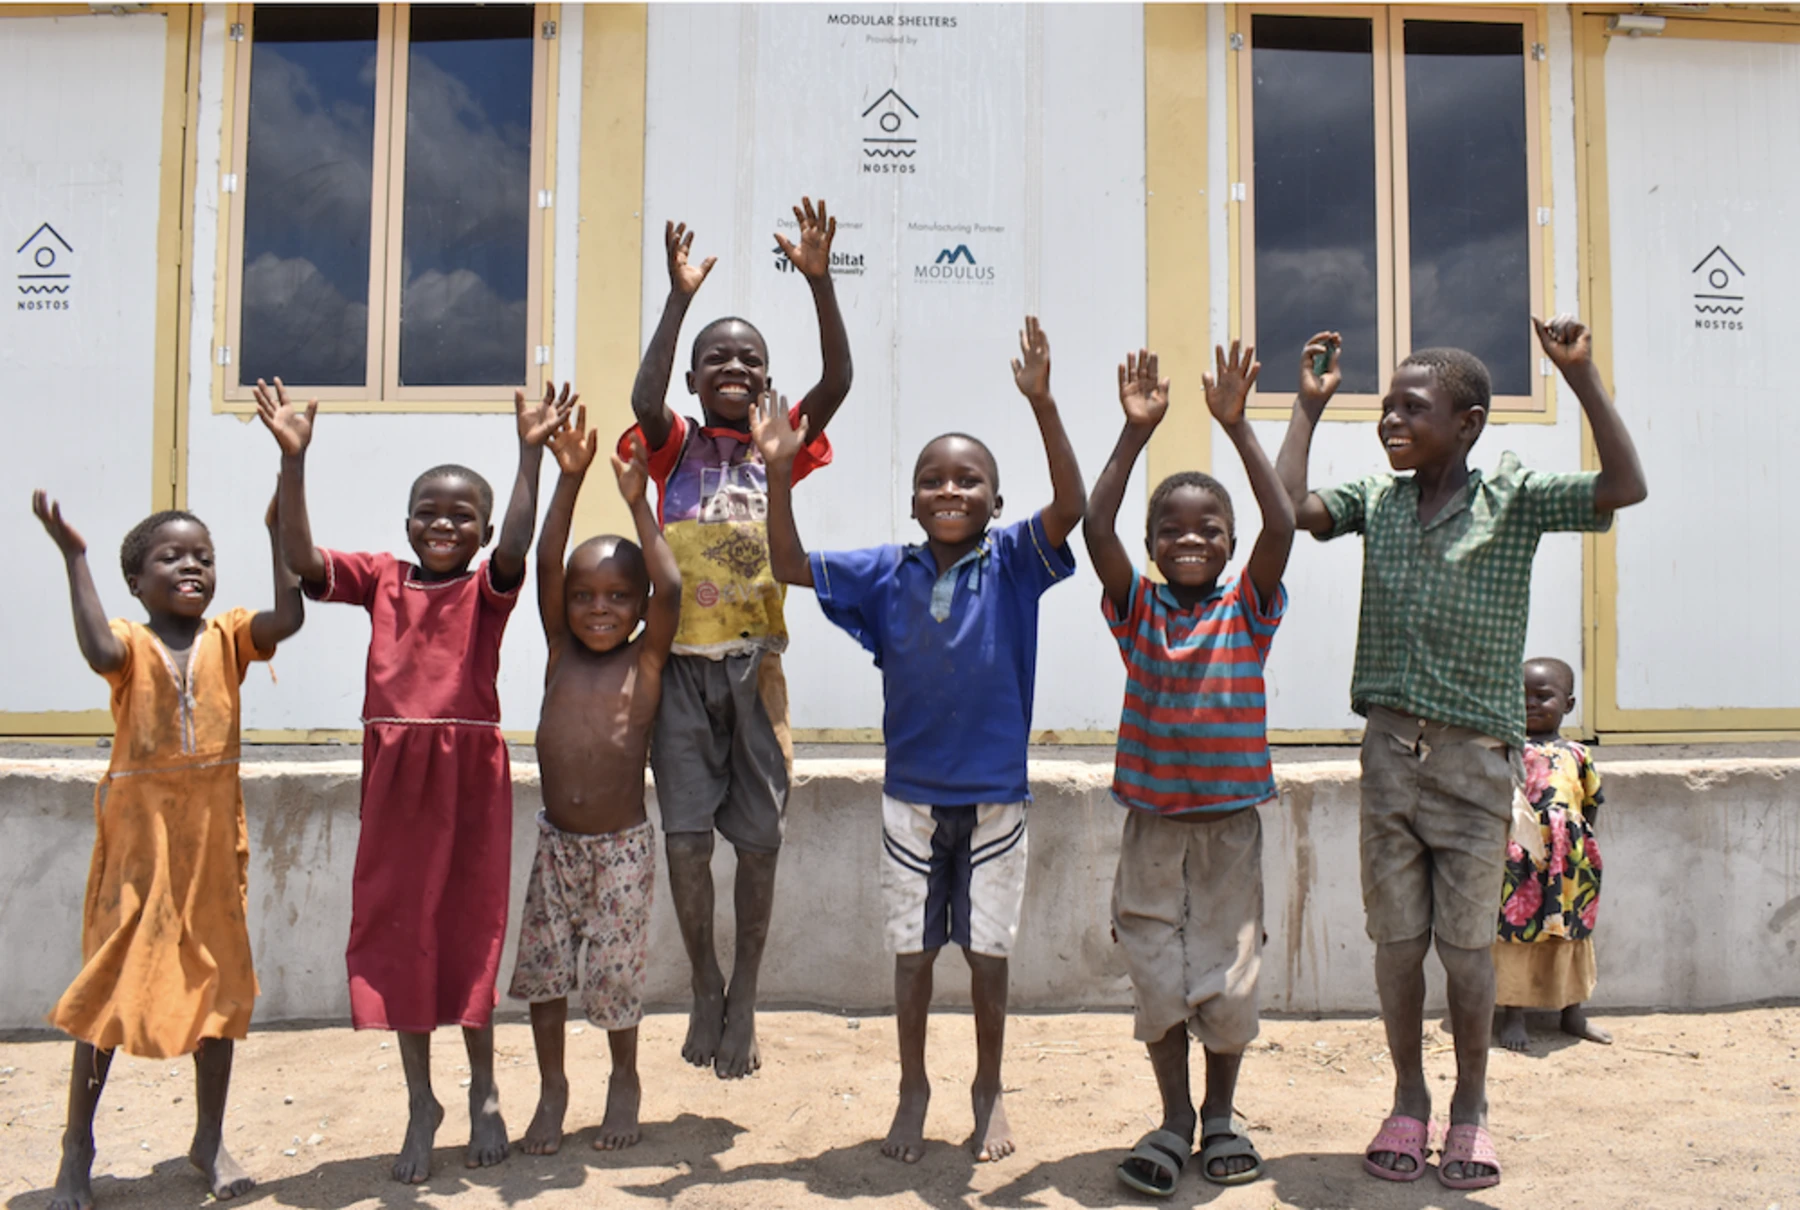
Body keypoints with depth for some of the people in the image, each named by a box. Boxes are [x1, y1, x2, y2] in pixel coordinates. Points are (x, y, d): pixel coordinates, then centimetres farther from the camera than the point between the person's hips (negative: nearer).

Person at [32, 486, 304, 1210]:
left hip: (213, 831, 3)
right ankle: (77, 1146, 21)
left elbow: (288, 617, -18)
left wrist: (278, 531, -17)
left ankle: (210, 1139, 24)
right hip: (137, 830, -2)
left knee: (218, 981, 9)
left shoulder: (229, 637, 2)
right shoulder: (131, 641, -4)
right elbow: (100, 652, -29)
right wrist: (74, 559, -25)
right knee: (111, 982, 5)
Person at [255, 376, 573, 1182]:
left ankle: (483, 1089, 28)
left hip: (470, 772, -2)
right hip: (395, 773, 2)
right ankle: (420, 1101, 25)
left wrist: (530, 454, -30)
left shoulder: (487, 588, -1)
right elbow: (301, 561, -9)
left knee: (469, 930, 8)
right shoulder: (380, 578, 5)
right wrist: (293, 460, -17)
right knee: (399, 933, 9)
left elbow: (516, 547, -22)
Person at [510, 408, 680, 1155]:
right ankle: (552, 1086, 28)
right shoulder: (561, 651, -1)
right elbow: (544, 567, -12)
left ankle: (625, 1080, 31)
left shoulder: (646, 661, -7)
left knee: (614, 975, 5)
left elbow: (671, 591, -22)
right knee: (542, 968, 7)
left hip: (623, 847, -3)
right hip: (556, 842, 3)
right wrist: (569, 479, -20)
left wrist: (636, 503, -22)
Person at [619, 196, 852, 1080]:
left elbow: (837, 384, -9)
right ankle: (705, 985, 19)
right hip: (682, 665, -1)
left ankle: (744, 995, 21)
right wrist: (679, 298, -23)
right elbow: (643, 400, -18)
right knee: (685, 837, -3)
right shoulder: (675, 445, 4)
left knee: (758, 841, 3)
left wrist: (820, 283, -18)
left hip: (756, 665, 1)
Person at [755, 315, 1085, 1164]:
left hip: (995, 797, -1)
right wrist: (779, 472, -15)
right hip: (910, 797, 2)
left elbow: (1069, 506, -22)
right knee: (911, 951, 13)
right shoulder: (885, 574, -2)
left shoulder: (1011, 565, -7)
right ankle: (913, 1087, 32)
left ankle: (988, 1091, 31)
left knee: (988, 954, 12)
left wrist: (1042, 404, -31)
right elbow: (790, 567, -4)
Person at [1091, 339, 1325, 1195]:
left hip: (1229, 825, 0)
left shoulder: (1247, 611, -2)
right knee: (1158, 980, 5)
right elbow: (1095, 529, -16)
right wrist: (1136, 432, -21)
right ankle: (1174, 1120, 23)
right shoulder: (1138, 610, -2)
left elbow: (1282, 527, -18)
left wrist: (1236, 426, -21)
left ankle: (1221, 1116, 28)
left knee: (1229, 984, 5)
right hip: (1153, 825, 0)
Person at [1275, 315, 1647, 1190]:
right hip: (1389, 752, 3)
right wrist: (1309, 405, -1)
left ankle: (1470, 1112, 24)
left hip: (1475, 758, -3)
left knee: (1467, 944, 5)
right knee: (1397, 940, 9)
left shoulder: (1514, 498, -4)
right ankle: (1408, 1104, 25)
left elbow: (1625, 488, -15)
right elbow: (1290, 507, -7)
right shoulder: (1376, 500, 5)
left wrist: (1581, 376, -20)